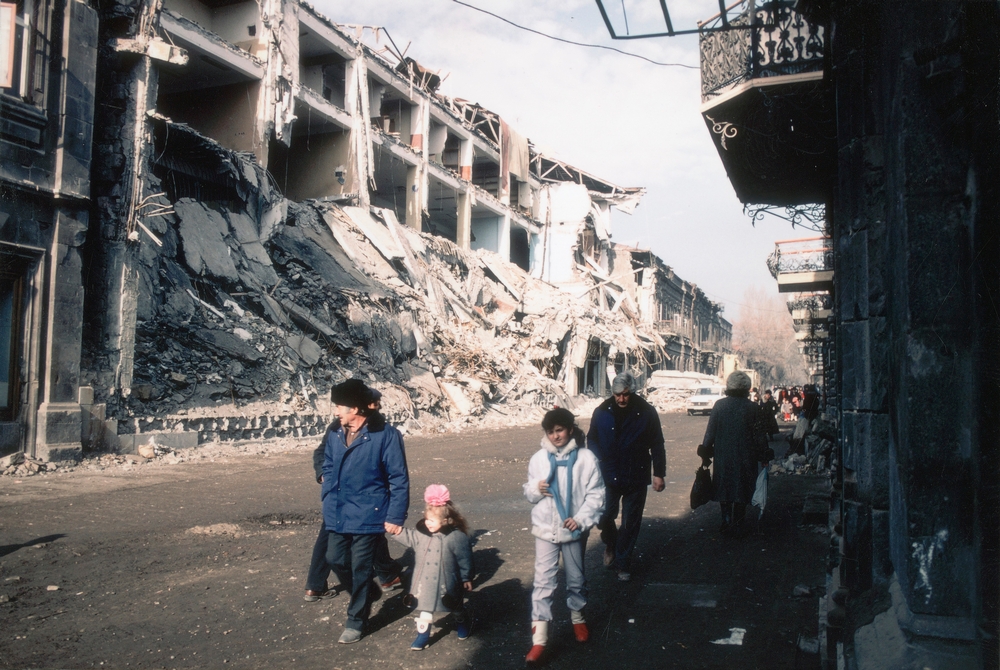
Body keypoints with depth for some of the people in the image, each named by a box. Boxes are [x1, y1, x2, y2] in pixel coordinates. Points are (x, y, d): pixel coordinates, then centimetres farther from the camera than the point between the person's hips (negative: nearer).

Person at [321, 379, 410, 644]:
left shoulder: (385, 434, -16)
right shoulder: (334, 434, 2)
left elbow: (399, 479, -13)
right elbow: (328, 469, 14)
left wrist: (395, 516, -15)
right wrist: (328, 504, 9)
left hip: (368, 515, -6)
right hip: (338, 515, 6)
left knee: (360, 568, 4)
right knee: (335, 559, 12)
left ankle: (356, 621, 23)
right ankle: (364, 594, 41)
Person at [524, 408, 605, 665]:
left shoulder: (586, 458, -9)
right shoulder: (538, 458, -2)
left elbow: (595, 495, -7)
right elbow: (529, 493, 7)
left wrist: (581, 519, -18)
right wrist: (535, 489, -15)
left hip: (574, 530, -1)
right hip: (545, 529, 1)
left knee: (576, 578, 16)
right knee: (543, 581, -2)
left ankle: (577, 617, 41)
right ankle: (539, 639, 2)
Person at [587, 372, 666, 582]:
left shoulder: (646, 412, -6)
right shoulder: (602, 412, -3)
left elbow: (657, 444, 0)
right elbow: (592, 439, 8)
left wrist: (659, 473, -2)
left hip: (636, 478, -1)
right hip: (608, 477, 1)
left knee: (630, 523, 7)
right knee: (604, 517, 1)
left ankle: (622, 564, 23)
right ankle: (610, 545, 34)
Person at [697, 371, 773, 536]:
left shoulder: (719, 405, -3)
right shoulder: (752, 408, -7)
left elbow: (710, 432, -1)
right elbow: (760, 435, -4)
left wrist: (705, 453, 6)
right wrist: (764, 455, 6)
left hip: (722, 456, 1)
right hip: (745, 458, -1)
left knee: (724, 488, 15)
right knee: (741, 490, 9)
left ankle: (726, 521, 14)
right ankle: (735, 523, 10)